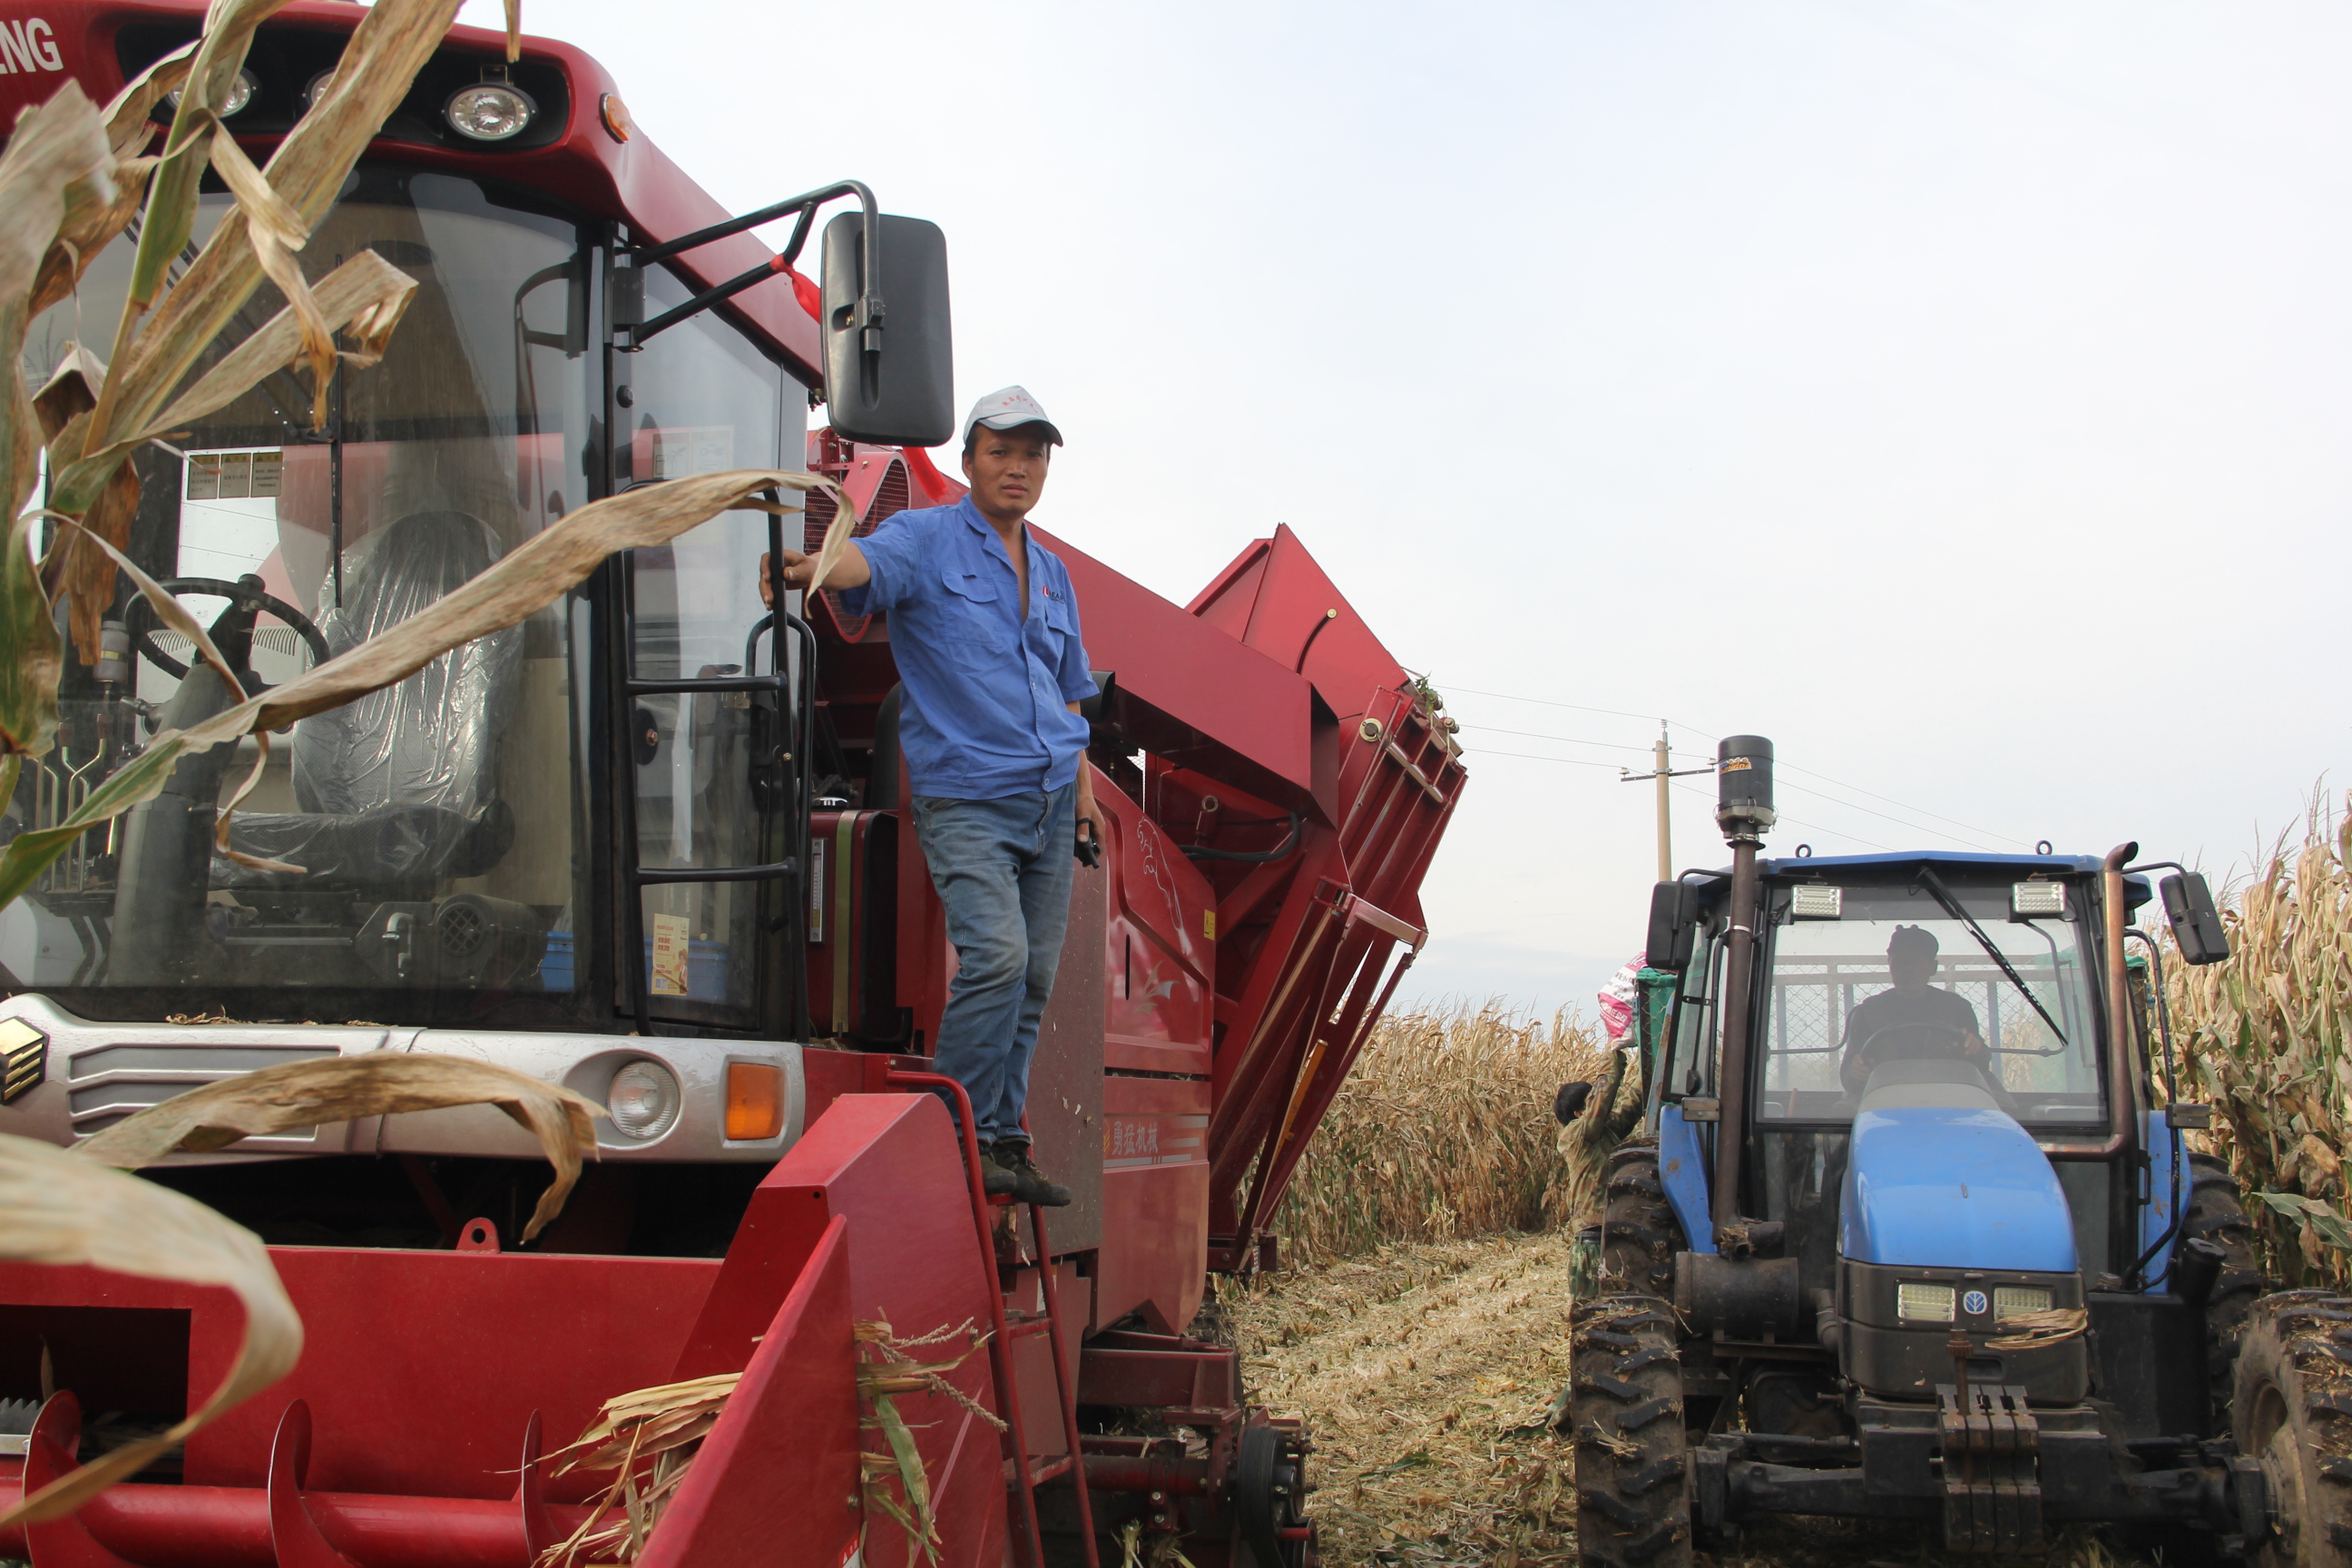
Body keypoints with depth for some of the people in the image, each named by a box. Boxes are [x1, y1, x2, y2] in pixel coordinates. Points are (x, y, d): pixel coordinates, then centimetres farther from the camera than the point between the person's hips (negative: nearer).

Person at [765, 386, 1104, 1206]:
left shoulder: (1052, 573, 19)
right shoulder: (927, 537, -2)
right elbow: (869, 562, -25)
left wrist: (1084, 790, 19)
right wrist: (807, 566, -47)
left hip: (1049, 802, 7)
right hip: (964, 796, -7)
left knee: (1034, 977, 7)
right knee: (995, 956, -21)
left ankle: (1004, 1142, 17)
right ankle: (959, 1135, -7)